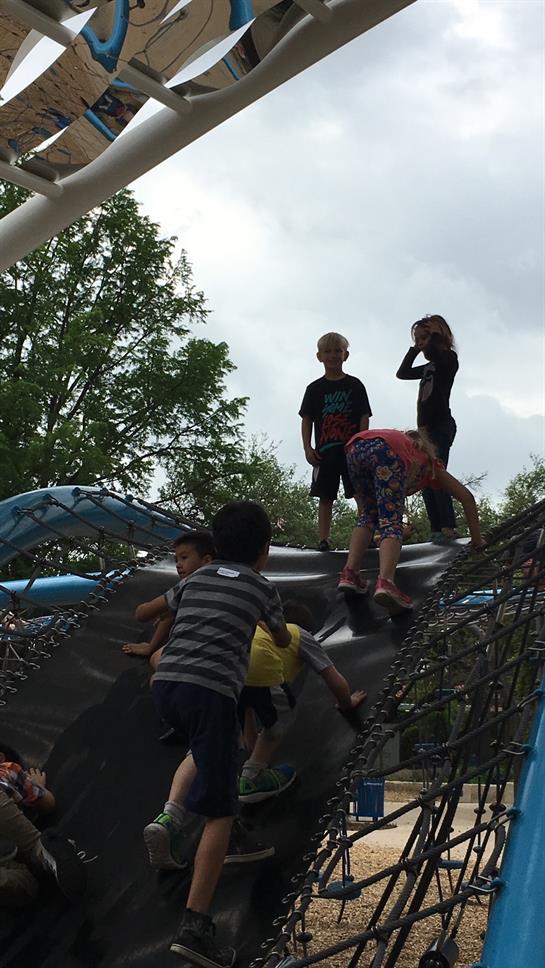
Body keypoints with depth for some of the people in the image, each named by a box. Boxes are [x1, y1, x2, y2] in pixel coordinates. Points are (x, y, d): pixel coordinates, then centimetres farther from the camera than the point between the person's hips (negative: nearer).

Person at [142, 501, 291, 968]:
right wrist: (283, 635, 56)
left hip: (165, 684, 5)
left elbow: (143, 613, 33)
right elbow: (283, 641, 33)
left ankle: (170, 817, 9)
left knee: (209, 747, 34)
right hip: (211, 690, -5)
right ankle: (195, 925, -11)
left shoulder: (197, 579, 23)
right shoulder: (263, 589, 14)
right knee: (219, 810, -1)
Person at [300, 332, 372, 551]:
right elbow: (306, 420, 6)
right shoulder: (315, 389, 8)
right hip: (325, 451, 1)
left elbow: (364, 417, 2)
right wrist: (308, 448, -4)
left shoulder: (354, 385, 5)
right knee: (325, 497, 3)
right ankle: (324, 539, 4)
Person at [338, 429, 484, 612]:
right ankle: (385, 581, -34)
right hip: (387, 450, -5)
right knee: (391, 522, -10)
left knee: (369, 514, 22)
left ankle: (350, 572, 4)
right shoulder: (429, 461, 37)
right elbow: (467, 497, 36)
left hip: (355, 447, 5)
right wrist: (476, 538, 42)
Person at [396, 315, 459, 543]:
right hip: (426, 428, 9)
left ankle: (448, 526, -16)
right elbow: (402, 373, 28)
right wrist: (415, 348, 21)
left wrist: (435, 335, -7)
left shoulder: (448, 358, -4)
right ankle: (436, 528, 3)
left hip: (441, 425, -9)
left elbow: (433, 352, -26)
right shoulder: (429, 367, 23)